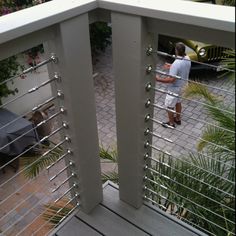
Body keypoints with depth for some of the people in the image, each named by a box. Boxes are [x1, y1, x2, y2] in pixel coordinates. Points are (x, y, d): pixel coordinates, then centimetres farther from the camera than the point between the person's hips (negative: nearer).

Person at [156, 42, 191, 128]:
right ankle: (178, 119, 45)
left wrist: (159, 79, -23)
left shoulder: (176, 64, -34)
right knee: (178, 102, 27)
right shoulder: (188, 59, -7)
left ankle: (171, 123, 28)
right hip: (182, 85, 9)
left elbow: (171, 80, -33)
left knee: (169, 106, 11)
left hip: (174, 88, -9)